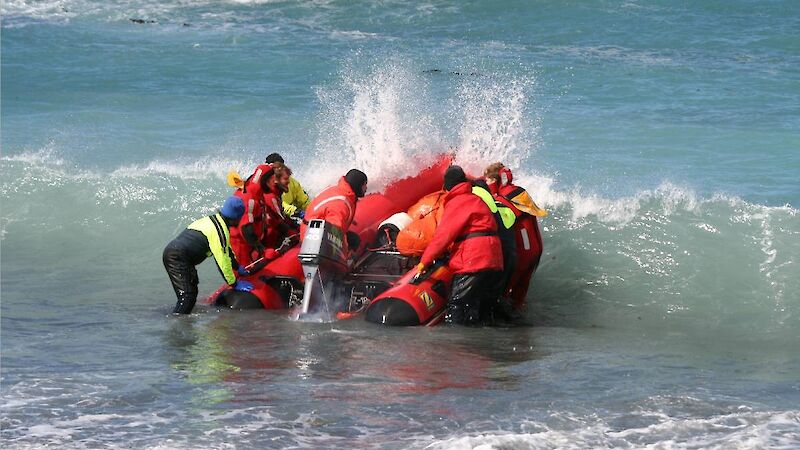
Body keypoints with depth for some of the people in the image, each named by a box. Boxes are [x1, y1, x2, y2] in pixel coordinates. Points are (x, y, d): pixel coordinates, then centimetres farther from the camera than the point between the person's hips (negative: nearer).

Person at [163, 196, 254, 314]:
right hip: (178, 258, -10)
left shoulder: (212, 220, 20)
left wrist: (238, 268, 46)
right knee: (187, 296, -16)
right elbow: (223, 261, -10)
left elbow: (226, 249, 36)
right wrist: (234, 283, 1)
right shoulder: (219, 230, -12)